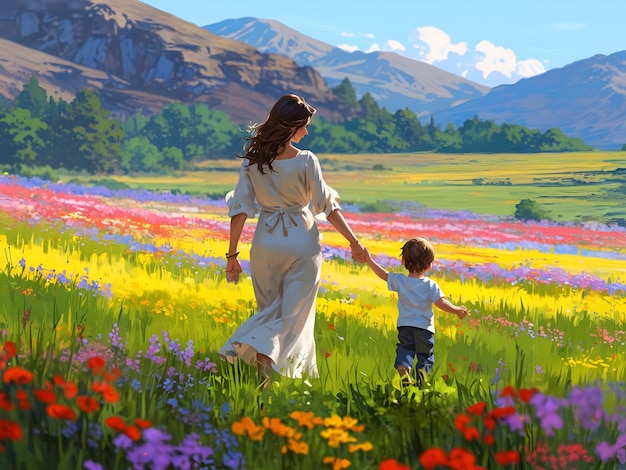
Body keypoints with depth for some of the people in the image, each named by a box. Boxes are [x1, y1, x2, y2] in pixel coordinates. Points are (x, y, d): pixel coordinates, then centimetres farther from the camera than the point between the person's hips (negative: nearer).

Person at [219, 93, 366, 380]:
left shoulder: (253, 160, -2)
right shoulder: (306, 161, -11)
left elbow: (240, 209, -4)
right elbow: (327, 206, -7)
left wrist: (232, 254, 1)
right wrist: (354, 242, 2)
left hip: (265, 243, 3)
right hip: (302, 242, -3)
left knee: (270, 310, 18)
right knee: (294, 313, 3)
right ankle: (262, 348, -24)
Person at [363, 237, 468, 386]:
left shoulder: (399, 281, -2)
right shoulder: (430, 285, -10)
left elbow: (384, 274, 10)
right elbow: (441, 303, -14)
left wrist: (369, 260, 18)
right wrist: (457, 310, -1)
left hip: (404, 326, 2)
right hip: (424, 327, -2)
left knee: (404, 350, 8)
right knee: (425, 355, 10)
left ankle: (403, 371, -18)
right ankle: (421, 380, -6)